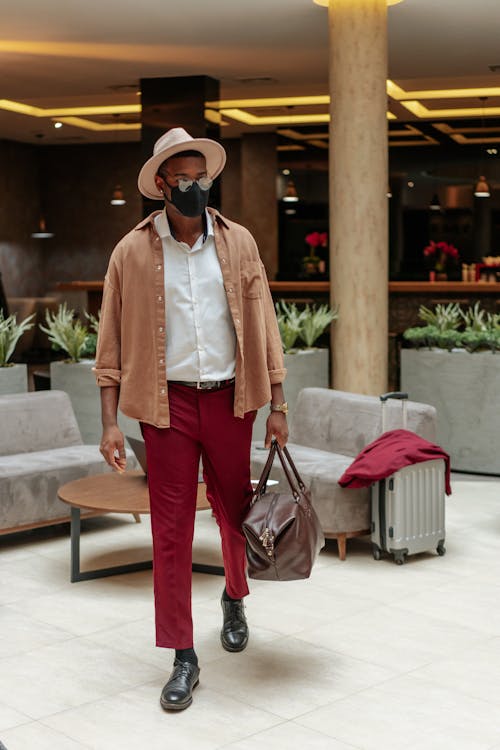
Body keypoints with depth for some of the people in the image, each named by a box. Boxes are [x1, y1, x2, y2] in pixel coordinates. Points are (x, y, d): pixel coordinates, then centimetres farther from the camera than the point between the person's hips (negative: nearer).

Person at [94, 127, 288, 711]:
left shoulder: (238, 242, 3)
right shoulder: (133, 251, -2)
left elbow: (262, 325, 5)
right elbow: (112, 343, 0)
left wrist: (277, 406, 2)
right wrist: (109, 422, -6)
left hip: (229, 400, 2)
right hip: (167, 403, -1)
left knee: (235, 513, 14)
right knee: (171, 530, 1)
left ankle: (234, 599, 45)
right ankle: (183, 659, 12)